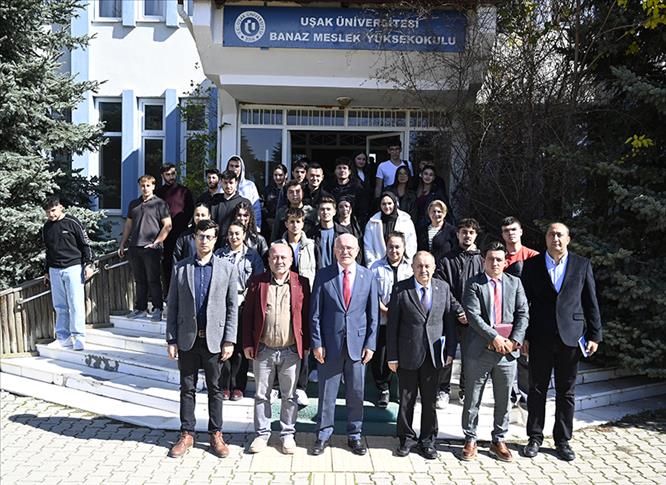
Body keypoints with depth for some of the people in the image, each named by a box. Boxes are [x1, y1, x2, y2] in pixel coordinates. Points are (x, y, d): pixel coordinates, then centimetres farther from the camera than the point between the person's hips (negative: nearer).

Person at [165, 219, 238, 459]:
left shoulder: (227, 268, 0)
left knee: (215, 389, 10)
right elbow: (172, 306, 4)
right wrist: (171, 339, -1)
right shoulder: (180, 268, 3)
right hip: (187, 339, 1)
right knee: (187, 389, 11)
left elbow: (232, 307, -1)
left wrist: (229, 340, -6)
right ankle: (186, 434, 24)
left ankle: (216, 434, 23)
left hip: (214, 338, -1)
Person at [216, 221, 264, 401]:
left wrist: (242, 298, -7)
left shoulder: (253, 255, 5)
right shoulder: (219, 254, 9)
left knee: (241, 347, 1)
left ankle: (238, 386, 11)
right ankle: (225, 385, 8)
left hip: (243, 305, -1)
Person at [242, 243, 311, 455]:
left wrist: (307, 345, 1)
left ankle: (288, 434, 26)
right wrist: (247, 344, -2)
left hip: (291, 350, 0)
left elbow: (306, 316, 3)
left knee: (289, 396, 11)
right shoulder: (257, 282, 1)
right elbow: (247, 314, 2)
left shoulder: (301, 283, 1)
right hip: (263, 350, 1)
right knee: (261, 395, 12)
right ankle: (262, 434, 27)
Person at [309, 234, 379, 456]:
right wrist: (316, 343, -6)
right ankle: (323, 434, 25)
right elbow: (315, 313, 0)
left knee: (356, 393, 10)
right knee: (327, 392, 9)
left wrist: (370, 344, -1)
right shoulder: (323, 275, -1)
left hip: (357, 343, 1)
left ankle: (354, 435, 27)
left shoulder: (368, 276, 2)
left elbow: (373, 314, 4)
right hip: (330, 343, -1)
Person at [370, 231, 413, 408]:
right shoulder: (377, 267, 3)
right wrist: (386, 310, -11)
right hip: (382, 320, 1)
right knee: (380, 357, 5)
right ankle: (384, 390, 24)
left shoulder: (411, 267, 1)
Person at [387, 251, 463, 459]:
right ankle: (405, 439, 28)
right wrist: (392, 356, -6)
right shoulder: (401, 289, -6)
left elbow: (450, 320, 6)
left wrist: (450, 350, 2)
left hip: (433, 355, 2)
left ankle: (427, 442, 27)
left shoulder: (443, 288, 3)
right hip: (407, 354, -2)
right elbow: (392, 325, -5)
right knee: (406, 401, 10)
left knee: (430, 401, 11)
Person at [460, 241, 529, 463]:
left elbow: (523, 313, 3)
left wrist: (514, 340, -10)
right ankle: (470, 440, 22)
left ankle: (498, 441, 29)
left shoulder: (515, 283, 8)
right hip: (479, 351, -3)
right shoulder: (474, 284, -3)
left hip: (508, 351, 3)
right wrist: (494, 338, -18)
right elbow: (473, 315, -12)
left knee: (504, 401, 13)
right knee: (472, 400, 8)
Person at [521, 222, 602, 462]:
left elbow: (591, 303, 5)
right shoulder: (532, 265, 2)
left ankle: (563, 440, 23)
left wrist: (594, 335, 1)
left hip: (571, 337, 1)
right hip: (540, 338, 0)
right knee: (537, 390, 8)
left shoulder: (582, 265, 4)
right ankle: (535, 437, 21)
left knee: (566, 392, 10)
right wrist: (523, 335, -2)